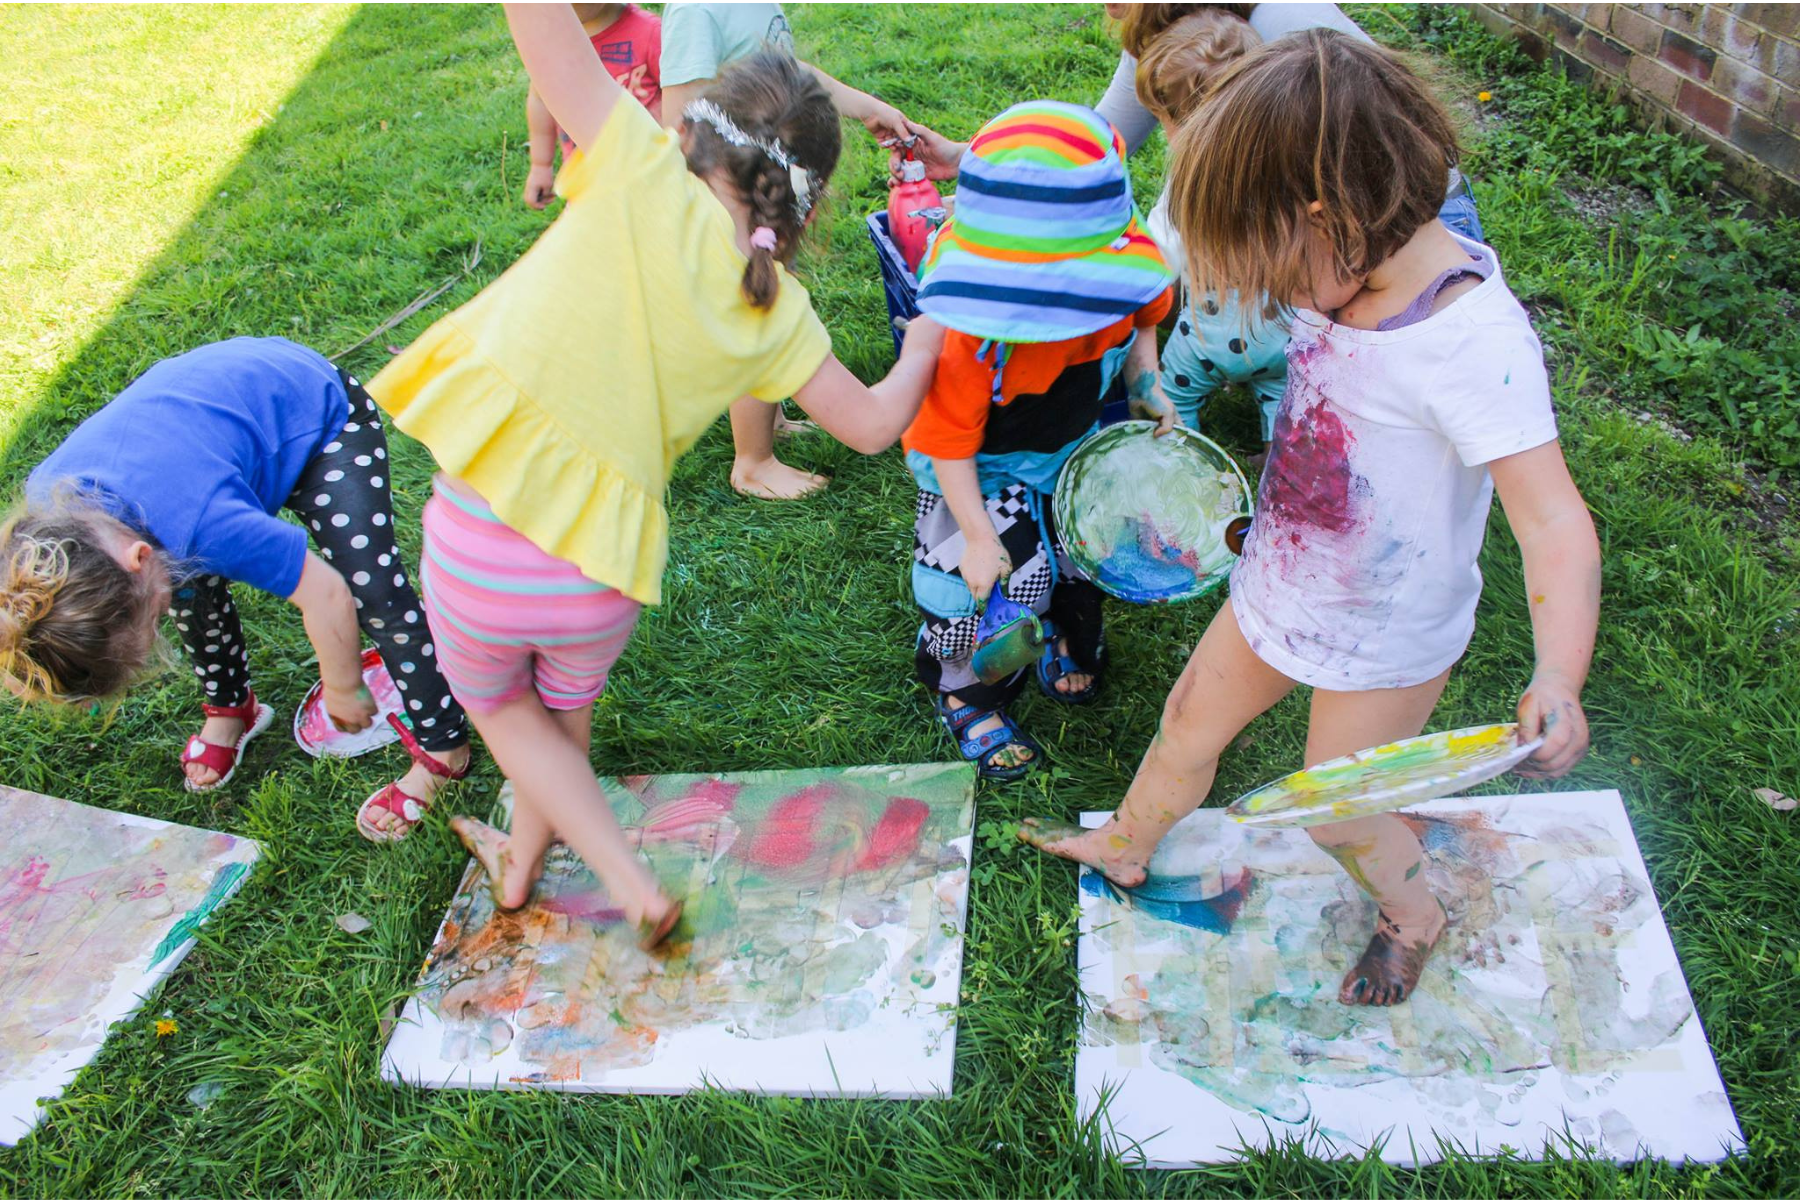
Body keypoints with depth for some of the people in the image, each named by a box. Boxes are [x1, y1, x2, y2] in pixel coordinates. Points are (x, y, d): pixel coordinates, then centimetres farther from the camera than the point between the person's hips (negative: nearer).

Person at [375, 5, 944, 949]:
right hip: (600, 577, 3)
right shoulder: (776, 313, -2)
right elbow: (871, 424, 7)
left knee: (501, 707, 28)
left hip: (480, 552, -2)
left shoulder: (649, 181, -13)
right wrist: (923, 346, 25)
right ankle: (520, 866, 58)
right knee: (566, 708, 33)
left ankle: (632, 886, 25)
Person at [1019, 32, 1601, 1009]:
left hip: (1383, 638, -6)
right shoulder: (1355, 270, -11)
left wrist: (1558, 682, -51)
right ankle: (1125, 845, 52)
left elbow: (1555, 523, -37)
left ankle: (1414, 917, 48)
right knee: (1191, 721, 23)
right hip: (1282, 588, 7)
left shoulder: (1473, 341, -34)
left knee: (1336, 817, 14)